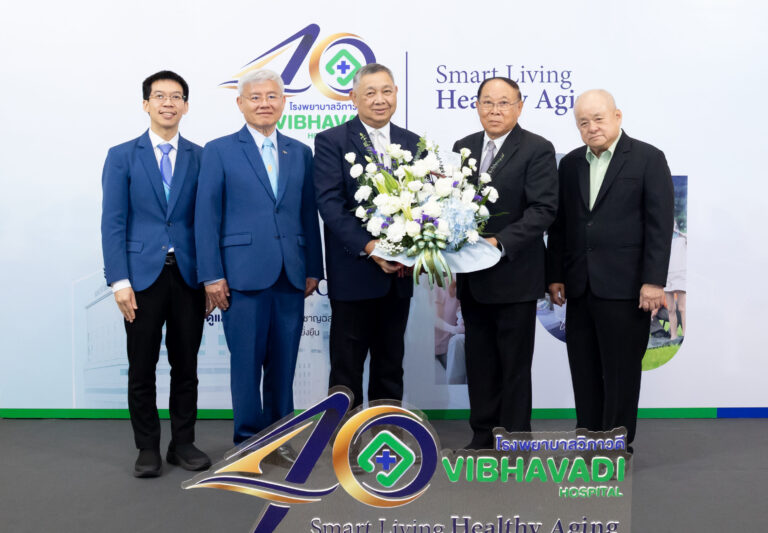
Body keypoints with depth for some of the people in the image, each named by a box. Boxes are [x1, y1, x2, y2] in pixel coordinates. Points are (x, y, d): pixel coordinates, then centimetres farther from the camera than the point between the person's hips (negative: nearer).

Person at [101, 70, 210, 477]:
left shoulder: (200, 157, 7)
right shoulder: (122, 156, 3)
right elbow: (112, 223, -2)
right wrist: (119, 281, -10)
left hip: (188, 275, 1)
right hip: (142, 275, -1)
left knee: (186, 366, 9)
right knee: (141, 369, 6)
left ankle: (183, 443, 23)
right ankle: (148, 449, 20)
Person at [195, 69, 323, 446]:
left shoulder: (300, 153, 13)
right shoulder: (219, 151, 3)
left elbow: (308, 214, 13)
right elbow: (207, 217, -1)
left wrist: (313, 268, 8)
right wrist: (212, 275, -8)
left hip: (291, 274, 3)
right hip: (244, 273, -3)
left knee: (283, 362, 9)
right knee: (246, 362, 3)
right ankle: (249, 440, 18)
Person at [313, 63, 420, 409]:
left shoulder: (413, 143, 11)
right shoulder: (331, 141, -3)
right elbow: (329, 203, -12)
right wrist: (369, 247, -21)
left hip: (398, 273, 4)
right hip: (353, 273, -4)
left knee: (390, 365, 15)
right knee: (346, 367, 6)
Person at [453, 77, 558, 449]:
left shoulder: (537, 150, -7)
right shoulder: (463, 147, 10)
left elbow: (544, 209, -15)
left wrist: (500, 243, -24)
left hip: (514, 276, -5)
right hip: (472, 278, 5)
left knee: (514, 365, 6)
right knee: (480, 362, 14)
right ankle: (483, 437, 28)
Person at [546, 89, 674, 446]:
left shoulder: (648, 159, -2)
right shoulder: (570, 163, 12)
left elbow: (659, 224, -7)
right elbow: (560, 225, 12)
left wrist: (653, 281, -13)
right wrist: (555, 276, 7)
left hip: (624, 288, -5)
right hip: (580, 287, 5)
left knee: (621, 373, 4)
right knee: (584, 371, 10)